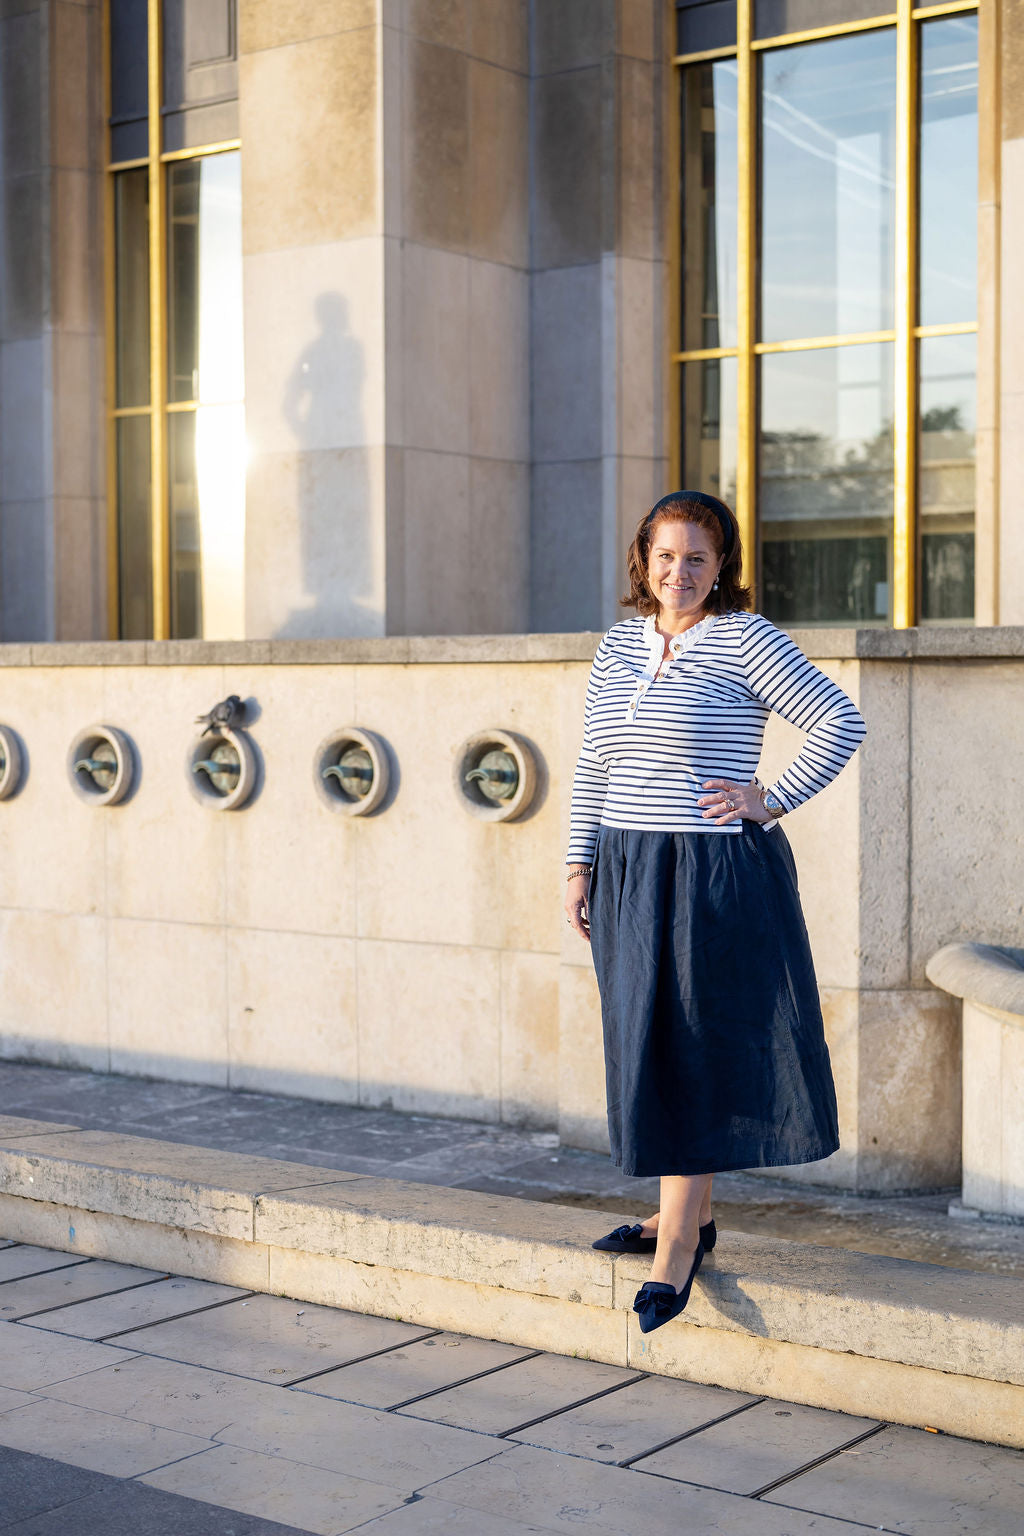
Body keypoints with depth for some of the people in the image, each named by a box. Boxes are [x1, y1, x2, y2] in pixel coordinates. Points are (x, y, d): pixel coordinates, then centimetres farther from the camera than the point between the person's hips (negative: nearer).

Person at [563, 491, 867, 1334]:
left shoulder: (746, 639, -7)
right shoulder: (620, 644, 11)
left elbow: (842, 722, -6)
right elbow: (593, 766, 15)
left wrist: (773, 799, -11)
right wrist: (581, 863, 10)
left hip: (714, 876, -6)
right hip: (628, 876, 7)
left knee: (688, 1052, -4)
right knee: (646, 1045, 12)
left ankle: (676, 1248, 4)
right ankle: (690, 1211, 27)